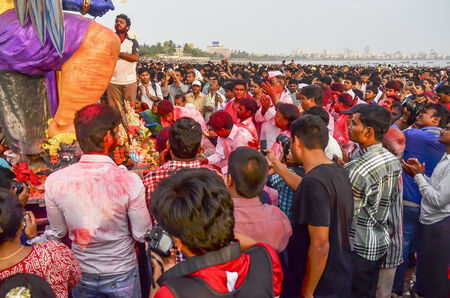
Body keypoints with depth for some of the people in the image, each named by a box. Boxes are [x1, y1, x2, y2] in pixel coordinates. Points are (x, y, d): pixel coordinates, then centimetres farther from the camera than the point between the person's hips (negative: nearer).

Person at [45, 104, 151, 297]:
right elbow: (142, 235, -17)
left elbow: (59, 232, -5)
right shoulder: (129, 181, -28)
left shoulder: (54, 182, -20)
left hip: (79, 275, 3)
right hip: (121, 275, -2)